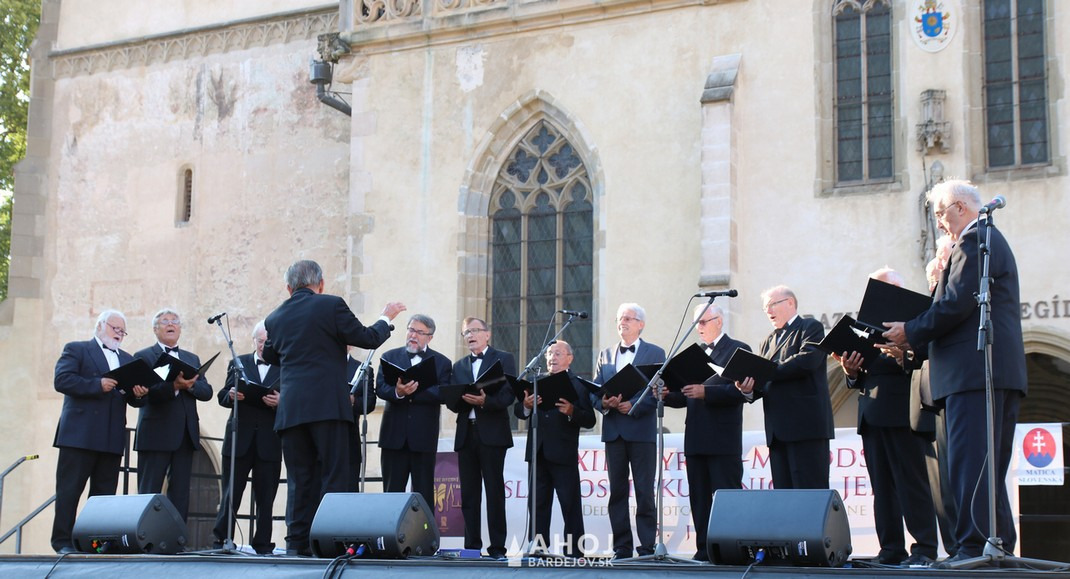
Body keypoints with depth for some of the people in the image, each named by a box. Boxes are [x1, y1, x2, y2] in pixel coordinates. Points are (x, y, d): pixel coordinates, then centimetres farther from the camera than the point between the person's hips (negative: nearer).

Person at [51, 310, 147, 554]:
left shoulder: (127, 359, 23)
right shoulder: (76, 350, 7)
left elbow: (131, 398, 17)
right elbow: (61, 380, -8)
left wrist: (137, 394, -7)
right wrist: (96, 385, -18)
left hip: (112, 438, 6)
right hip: (79, 433, -5)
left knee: (105, 492, 4)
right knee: (69, 489, -6)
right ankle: (63, 541, -3)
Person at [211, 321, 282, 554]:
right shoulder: (238, 363, 13)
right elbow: (222, 397, 8)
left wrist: (280, 402, -21)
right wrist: (231, 395, -14)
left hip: (269, 443, -1)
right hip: (239, 439, 1)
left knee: (265, 497, 2)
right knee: (230, 494, 1)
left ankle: (263, 544, 6)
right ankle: (220, 541, 4)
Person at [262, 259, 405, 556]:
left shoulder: (275, 318, 11)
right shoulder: (332, 305, -2)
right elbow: (368, 339, 2)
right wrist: (386, 317, 19)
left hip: (290, 409, 4)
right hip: (327, 405, -4)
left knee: (299, 478, 7)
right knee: (334, 475, -1)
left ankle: (297, 543, 4)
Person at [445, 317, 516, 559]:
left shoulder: (504, 359, 6)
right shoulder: (459, 366, 19)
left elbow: (508, 395, -6)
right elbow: (451, 403, 10)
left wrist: (485, 401, -21)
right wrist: (463, 399, -12)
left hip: (492, 434, -4)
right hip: (466, 434, 4)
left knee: (494, 491, -4)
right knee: (469, 493, 3)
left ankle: (497, 547, -3)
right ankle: (472, 546, 7)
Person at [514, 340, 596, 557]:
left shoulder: (577, 385, -2)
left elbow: (589, 420, -9)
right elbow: (518, 412, 6)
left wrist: (571, 411, -26)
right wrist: (526, 405, -15)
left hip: (563, 455, -5)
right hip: (538, 453, 5)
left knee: (570, 505, 0)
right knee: (539, 504, 9)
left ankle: (574, 551, 3)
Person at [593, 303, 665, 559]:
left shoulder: (655, 353, 4)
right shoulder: (606, 354, 17)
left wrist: (633, 406, -16)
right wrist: (603, 403, -8)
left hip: (642, 430, -4)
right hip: (613, 430, 4)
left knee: (644, 492, -4)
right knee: (617, 492, 5)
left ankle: (647, 548, -1)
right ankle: (621, 548, 9)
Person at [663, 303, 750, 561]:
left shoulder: (737, 350, -1)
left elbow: (740, 392, -13)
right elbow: (686, 397, 17)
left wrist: (705, 392, -22)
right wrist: (667, 395, -3)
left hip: (723, 441, -7)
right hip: (696, 440, 7)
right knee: (699, 499, 7)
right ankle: (704, 551, 10)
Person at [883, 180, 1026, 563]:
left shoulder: (974, 240, -7)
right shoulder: (992, 240, 26)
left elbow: (957, 304, -17)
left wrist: (911, 333, -5)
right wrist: (918, 335, 15)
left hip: (974, 371, -11)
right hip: (1002, 372, 11)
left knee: (968, 462, -13)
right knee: (991, 468, 11)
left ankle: (975, 549, -15)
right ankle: (1000, 546, 12)